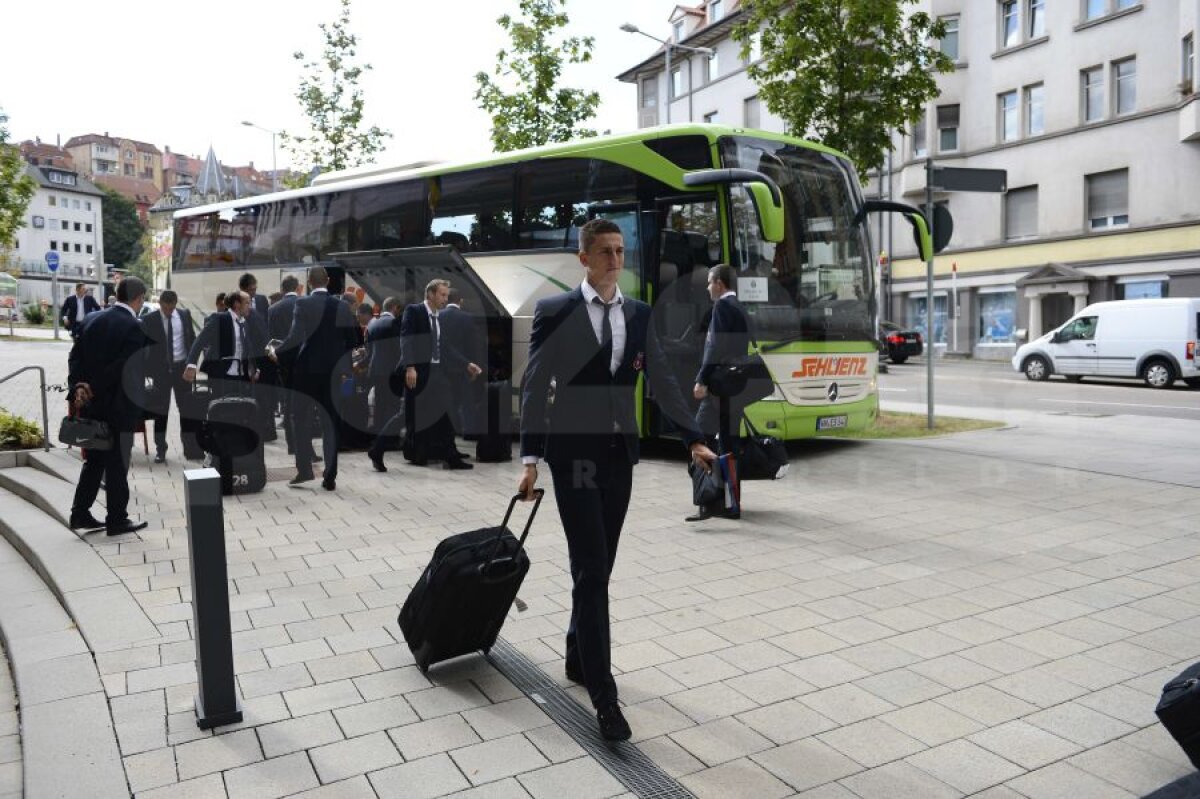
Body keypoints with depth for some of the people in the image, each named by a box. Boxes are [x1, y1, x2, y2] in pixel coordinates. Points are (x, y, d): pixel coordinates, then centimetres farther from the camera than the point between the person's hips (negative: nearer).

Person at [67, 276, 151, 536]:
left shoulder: (92, 320, 6)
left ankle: (80, 514, 23)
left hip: (91, 406, 7)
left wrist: (78, 387, -4)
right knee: (117, 464, 4)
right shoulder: (134, 328, -17)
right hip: (118, 407, -7)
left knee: (94, 460, 18)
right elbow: (122, 369, -22)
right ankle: (117, 519, 13)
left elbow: (75, 356, 4)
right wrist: (92, 389, -11)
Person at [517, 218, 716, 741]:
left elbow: (663, 382, 11)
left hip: (620, 454, 5)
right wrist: (530, 459, -12)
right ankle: (604, 695, 2)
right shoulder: (555, 312, -4)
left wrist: (693, 439, 6)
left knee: (599, 568, 14)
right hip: (575, 455, -5)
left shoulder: (638, 314, 9)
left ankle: (578, 659, 33)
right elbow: (534, 389, -6)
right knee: (591, 572, -6)